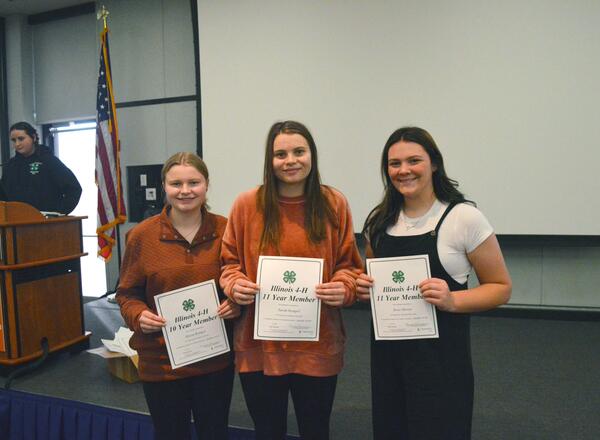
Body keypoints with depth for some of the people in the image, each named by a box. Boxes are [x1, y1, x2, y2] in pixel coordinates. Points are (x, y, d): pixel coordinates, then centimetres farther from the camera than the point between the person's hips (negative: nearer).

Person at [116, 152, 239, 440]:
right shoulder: (141, 235, -6)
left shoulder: (225, 230, -4)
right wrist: (138, 315, -16)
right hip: (161, 361, 0)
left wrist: (237, 302, -12)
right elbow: (127, 294, 3)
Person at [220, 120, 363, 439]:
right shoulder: (246, 204, -3)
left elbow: (349, 264, 4)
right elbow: (230, 261, 5)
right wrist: (235, 284, -14)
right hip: (258, 346, 0)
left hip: (317, 347, 0)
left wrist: (344, 288, -15)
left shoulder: (334, 203, -2)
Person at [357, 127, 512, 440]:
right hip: (386, 353, 5)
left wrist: (451, 300, -22)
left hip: (441, 357, -4)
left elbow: (501, 287, -5)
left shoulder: (464, 217, -11)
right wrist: (364, 288, -5)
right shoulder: (379, 220, 3)